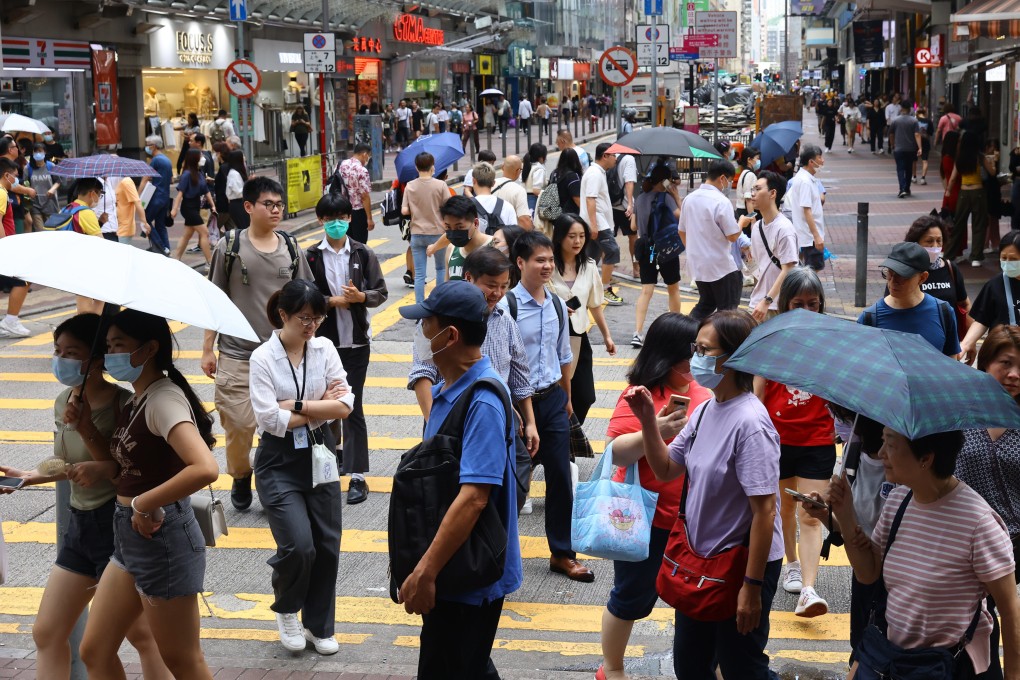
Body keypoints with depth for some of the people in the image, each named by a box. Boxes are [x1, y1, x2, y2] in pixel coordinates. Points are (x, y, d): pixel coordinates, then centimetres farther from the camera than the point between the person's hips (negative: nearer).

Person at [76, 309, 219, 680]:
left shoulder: (164, 399, -19)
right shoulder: (136, 402, 9)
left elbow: (205, 468, -34)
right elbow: (122, 471, 10)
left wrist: (144, 504, -24)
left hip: (161, 538, -10)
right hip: (131, 539, 10)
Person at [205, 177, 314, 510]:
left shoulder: (291, 248, 5)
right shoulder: (229, 247, -2)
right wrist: (208, 349, 2)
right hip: (237, 355, -2)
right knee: (239, 424, -4)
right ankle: (240, 478, 23)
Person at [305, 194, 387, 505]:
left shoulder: (363, 254, -1)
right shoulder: (311, 256, -1)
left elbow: (380, 293, 1)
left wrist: (360, 296, -18)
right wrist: (335, 301, -14)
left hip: (356, 340, -1)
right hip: (323, 339, 2)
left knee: (353, 406, -4)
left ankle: (357, 476, -2)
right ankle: (335, 450, 40)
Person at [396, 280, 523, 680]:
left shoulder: (482, 403, -24)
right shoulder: (447, 391, 7)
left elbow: (474, 497, -29)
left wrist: (426, 573, -27)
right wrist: (421, 564, 20)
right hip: (452, 569, 9)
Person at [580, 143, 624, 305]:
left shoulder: (598, 172, 18)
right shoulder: (595, 174, -15)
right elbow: (590, 199, -23)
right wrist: (593, 224, -27)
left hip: (598, 223, 11)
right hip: (598, 223, -11)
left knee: (593, 256, 12)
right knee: (612, 251, -12)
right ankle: (606, 290, -9)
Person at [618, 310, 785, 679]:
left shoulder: (749, 423, -25)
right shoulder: (704, 410, 0)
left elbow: (764, 511, -24)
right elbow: (666, 469, 10)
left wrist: (752, 586, -22)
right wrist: (648, 420, -5)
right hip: (700, 558, 8)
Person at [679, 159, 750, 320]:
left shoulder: (689, 198, 4)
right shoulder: (721, 201, -18)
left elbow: (682, 231, 13)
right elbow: (732, 236, -16)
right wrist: (741, 222, 3)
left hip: (697, 264, 7)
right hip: (720, 265, -7)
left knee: (705, 304, 20)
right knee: (727, 310, 5)